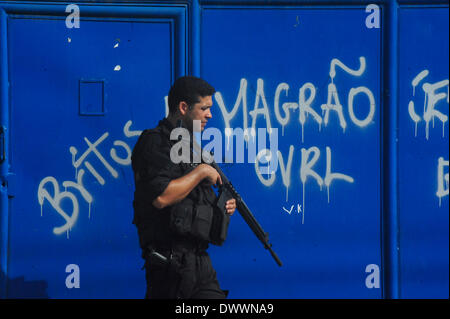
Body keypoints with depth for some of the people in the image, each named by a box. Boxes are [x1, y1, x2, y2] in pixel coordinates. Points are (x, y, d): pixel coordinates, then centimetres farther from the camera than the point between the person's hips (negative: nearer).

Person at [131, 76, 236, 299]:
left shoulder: (188, 146, 19)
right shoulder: (156, 143, -10)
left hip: (200, 262, 9)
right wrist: (201, 172, -14)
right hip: (172, 263, -9)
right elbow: (161, 197, -25)